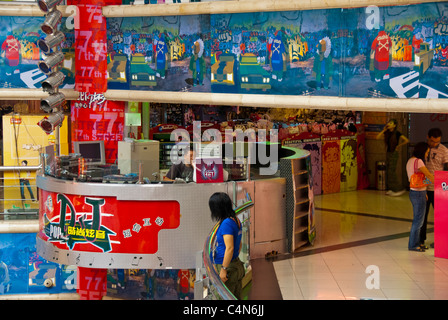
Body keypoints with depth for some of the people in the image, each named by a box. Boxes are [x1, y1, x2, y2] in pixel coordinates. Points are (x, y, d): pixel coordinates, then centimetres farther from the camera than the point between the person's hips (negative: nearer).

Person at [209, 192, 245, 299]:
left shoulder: (227, 223, -19)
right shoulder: (236, 221, 10)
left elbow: (229, 248, -23)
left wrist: (223, 269, -21)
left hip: (228, 267, -9)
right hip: (237, 265, 9)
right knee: (236, 298, 14)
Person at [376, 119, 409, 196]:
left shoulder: (397, 133, -13)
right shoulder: (387, 133, 7)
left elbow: (406, 140, -22)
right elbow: (378, 137, 3)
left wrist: (399, 146, -13)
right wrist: (384, 130, -1)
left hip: (394, 154, -8)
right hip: (388, 153, 8)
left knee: (391, 172, -10)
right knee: (388, 172, 9)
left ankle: (400, 189, -3)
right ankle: (391, 189, 18)